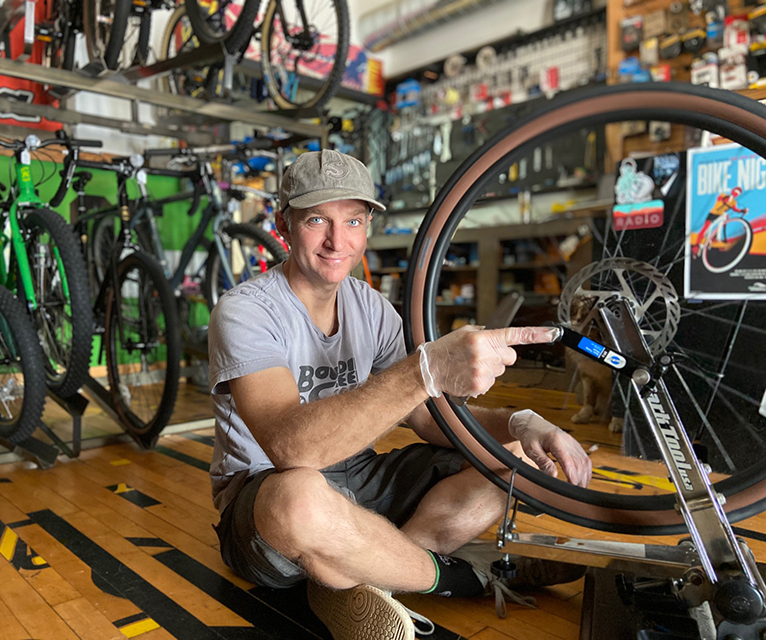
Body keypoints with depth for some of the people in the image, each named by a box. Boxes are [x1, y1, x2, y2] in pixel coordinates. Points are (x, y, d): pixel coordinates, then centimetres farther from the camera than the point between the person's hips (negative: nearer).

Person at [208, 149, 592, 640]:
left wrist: (520, 423, -22)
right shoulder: (245, 313, -19)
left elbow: (429, 416, -2)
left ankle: (353, 578, -14)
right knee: (301, 497, -43)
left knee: (520, 456, -6)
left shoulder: (370, 306, 1)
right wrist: (427, 370, -47)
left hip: (357, 484, 6)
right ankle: (441, 574, -11)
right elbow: (291, 446, -36)